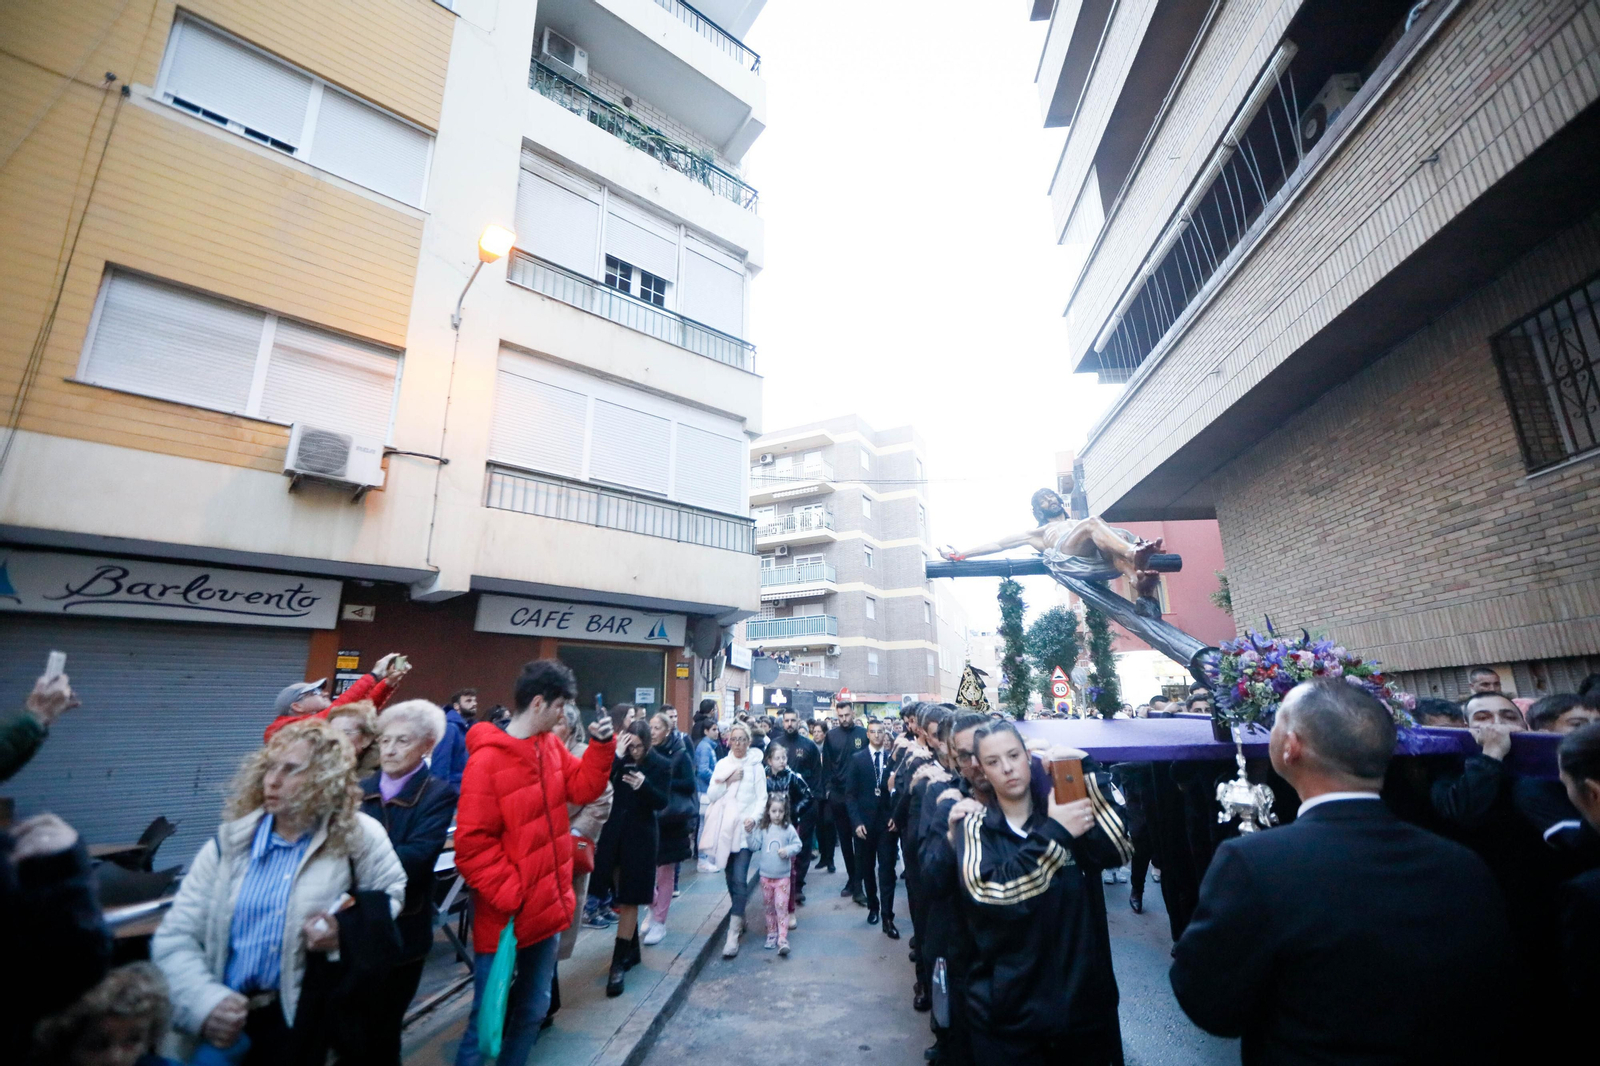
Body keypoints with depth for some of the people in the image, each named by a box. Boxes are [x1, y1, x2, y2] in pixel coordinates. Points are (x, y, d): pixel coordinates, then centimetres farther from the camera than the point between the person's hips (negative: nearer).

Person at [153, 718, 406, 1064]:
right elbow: (174, 937, 1)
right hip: (225, 1021, 3)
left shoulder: (356, 836, -2)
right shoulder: (229, 842, 6)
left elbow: (394, 895, 6)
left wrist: (349, 932, -11)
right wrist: (204, 1002, -15)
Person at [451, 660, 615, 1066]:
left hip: (548, 907, 7)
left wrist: (601, 745, -5)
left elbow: (581, 788, 7)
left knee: (533, 1009, 23)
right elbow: (472, 844, -20)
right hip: (505, 916, -7)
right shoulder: (488, 760, -22)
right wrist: (508, 895, -18)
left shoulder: (552, 745, 1)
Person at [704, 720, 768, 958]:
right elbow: (711, 796, 3)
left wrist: (754, 817, -19)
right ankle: (740, 918, 32)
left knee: (739, 880, -10)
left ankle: (733, 934, -6)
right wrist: (726, 782, -12)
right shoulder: (722, 764, 7)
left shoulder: (755, 765, -1)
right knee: (730, 879, 12)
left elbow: (762, 797, -4)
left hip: (745, 829, -3)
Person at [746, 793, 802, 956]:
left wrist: (788, 850, -20)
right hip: (766, 875, 2)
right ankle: (771, 934, 29)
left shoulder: (788, 829, -7)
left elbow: (797, 845, -3)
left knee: (782, 906, -7)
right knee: (768, 906, 14)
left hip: (782, 876, -2)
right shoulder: (761, 827, -4)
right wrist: (750, 833, -22)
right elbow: (754, 846, -8)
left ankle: (783, 939, -2)